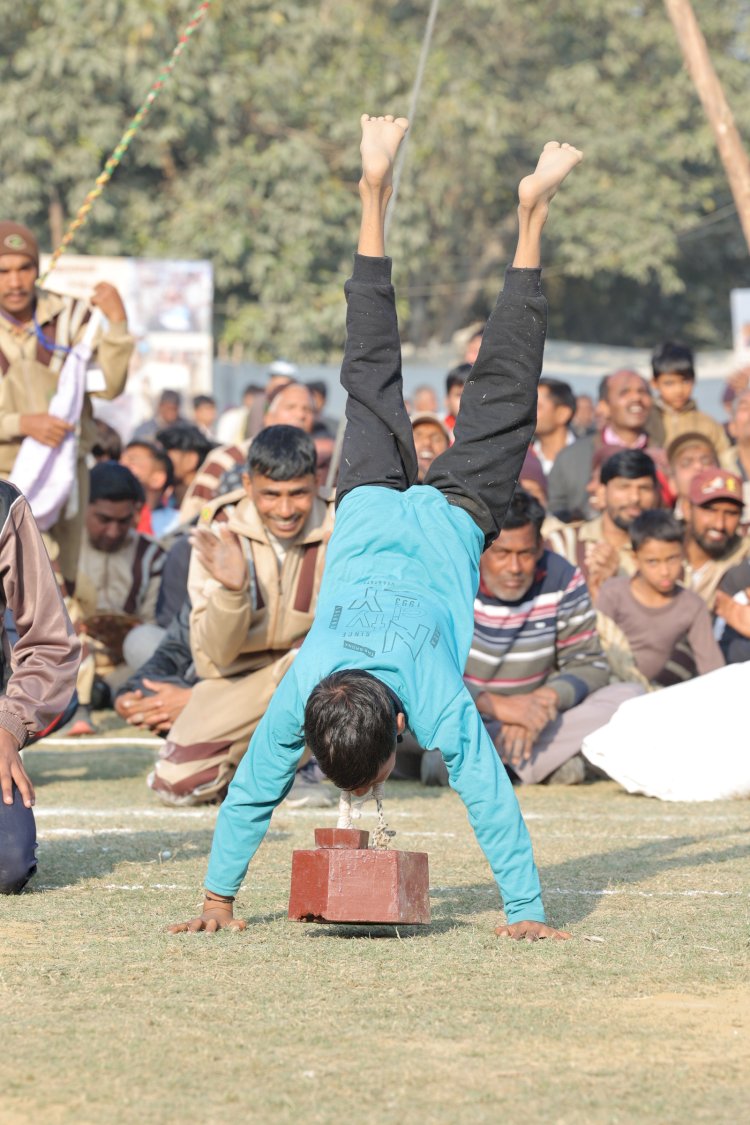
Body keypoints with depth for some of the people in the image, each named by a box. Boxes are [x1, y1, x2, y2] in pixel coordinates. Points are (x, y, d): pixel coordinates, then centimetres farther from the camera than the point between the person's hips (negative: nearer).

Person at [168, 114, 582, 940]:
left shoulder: (437, 701, -37)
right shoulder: (299, 694, -31)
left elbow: (490, 798, -33)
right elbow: (253, 789, -20)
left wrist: (527, 912, -31)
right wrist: (217, 896, -19)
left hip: (449, 523, -2)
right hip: (372, 513, 2)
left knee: (500, 400, 16)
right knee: (372, 381, 21)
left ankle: (532, 216, 26)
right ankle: (376, 197, 32)